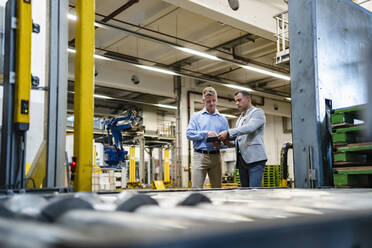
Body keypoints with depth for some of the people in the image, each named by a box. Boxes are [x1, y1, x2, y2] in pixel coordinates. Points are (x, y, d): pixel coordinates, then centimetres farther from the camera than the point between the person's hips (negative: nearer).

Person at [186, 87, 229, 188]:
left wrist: (220, 144, -12)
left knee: (217, 188, 5)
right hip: (200, 156, -2)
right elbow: (189, 134, -3)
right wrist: (206, 133, -14)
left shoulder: (222, 119, 14)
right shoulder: (196, 116, 9)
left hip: (215, 156, 3)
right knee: (196, 188, -9)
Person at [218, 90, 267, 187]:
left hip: (255, 158, -8)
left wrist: (229, 133, -22)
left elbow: (250, 128, -17)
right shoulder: (239, 119, 26)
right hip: (242, 160, 8)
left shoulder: (258, 112, 2)